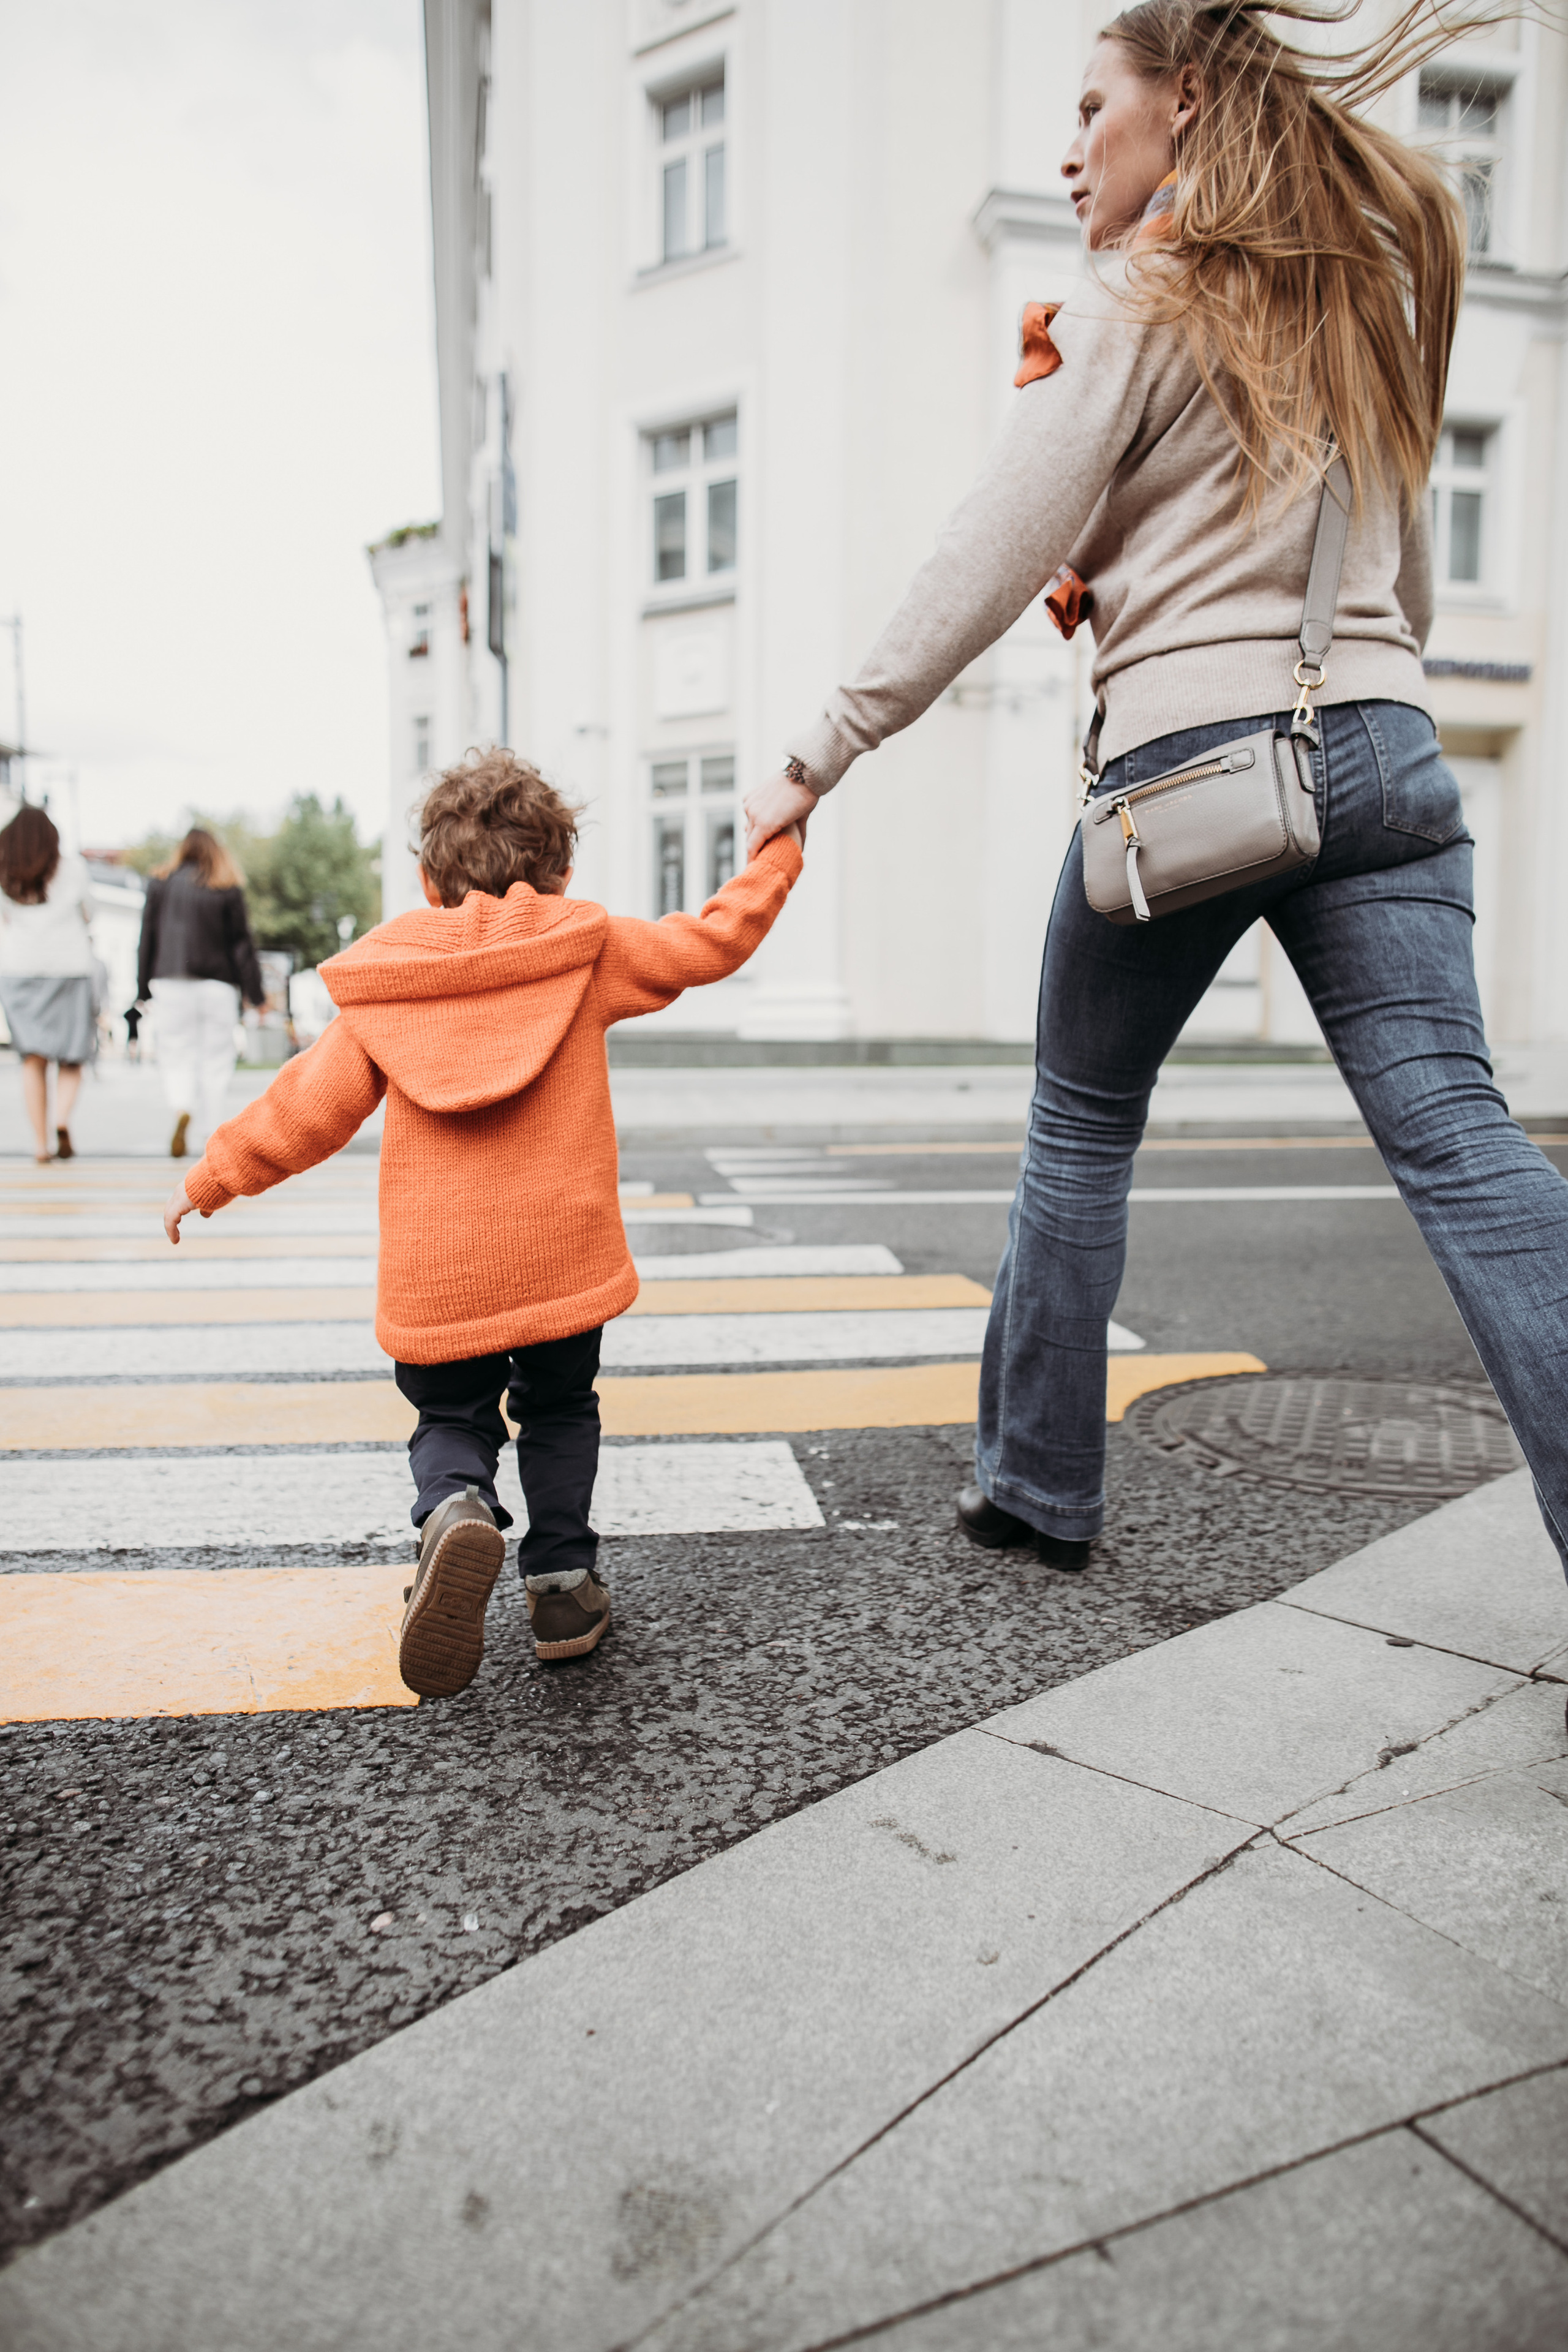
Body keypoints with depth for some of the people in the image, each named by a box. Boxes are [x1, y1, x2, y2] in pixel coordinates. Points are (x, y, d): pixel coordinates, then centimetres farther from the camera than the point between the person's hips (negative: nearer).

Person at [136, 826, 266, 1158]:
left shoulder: (162, 883, 6)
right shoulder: (228, 889, 1)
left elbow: (148, 937, 6)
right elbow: (241, 942, -1)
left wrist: (142, 989, 11)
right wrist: (255, 993, 2)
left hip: (170, 981, 1)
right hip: (217, 982, -1)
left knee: (175, 1054, 4)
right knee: (215, 1056, 6)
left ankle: (182, 1111, -23)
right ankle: (210, 1130, 1)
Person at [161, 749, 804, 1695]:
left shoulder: (383, 987, 4)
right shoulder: (590, 947, 1)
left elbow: (310, 1107, 5)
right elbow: (712, 942, 5)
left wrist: (210, 1180, 19)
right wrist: (778, 854, 20)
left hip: (435, 1276, 0)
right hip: (562, 1255, 0)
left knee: (452, 1418, 17)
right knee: (560, 1411, 21)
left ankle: (456, 1511, -13)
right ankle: (564, 1581, 16)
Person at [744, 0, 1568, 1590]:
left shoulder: (1139, 298, 2)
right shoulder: (1363, 295, 23)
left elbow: (989, 566, -7)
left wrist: (820, 755, -3)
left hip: (1188, 756, -5)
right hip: (1382, 743, 6)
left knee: (1080, 1126, 11)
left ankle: (1040, 1481, 21)